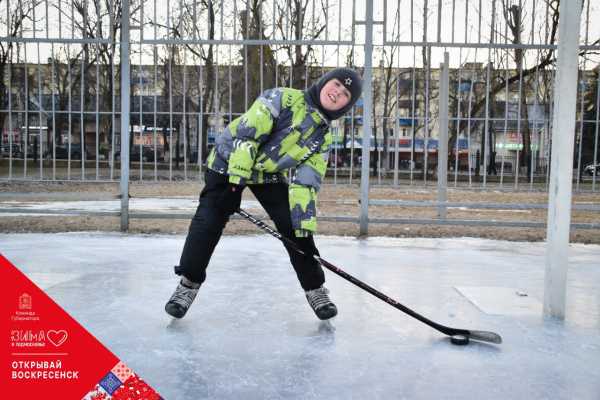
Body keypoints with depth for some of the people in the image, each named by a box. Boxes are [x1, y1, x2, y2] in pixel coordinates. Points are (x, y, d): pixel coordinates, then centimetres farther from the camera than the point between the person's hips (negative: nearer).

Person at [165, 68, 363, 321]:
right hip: (230, 163, -4)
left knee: (295, 226, -6)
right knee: (208, 222, -10)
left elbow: (305, 183, -7)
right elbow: (247, 131, -24)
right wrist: (237, 175, -27)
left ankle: (314, 288, 10)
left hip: (271, 175, 4)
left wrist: (304, 222, -17)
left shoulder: (323, 138, -3)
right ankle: (188, 283, 8)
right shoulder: (284, 98, -18)